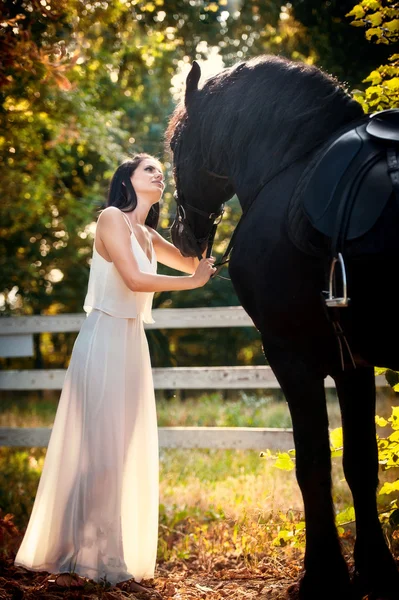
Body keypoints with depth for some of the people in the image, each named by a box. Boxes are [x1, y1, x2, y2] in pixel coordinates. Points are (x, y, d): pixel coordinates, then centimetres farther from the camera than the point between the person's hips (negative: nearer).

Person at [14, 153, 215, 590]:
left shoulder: (148, 236, 17)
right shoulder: (111, 218, -5)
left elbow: (195, 262, 24)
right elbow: (134, 279, -16)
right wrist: (193, 281, -7)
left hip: (133, 345, 8)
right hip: (103, 340, -8)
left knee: (128, 454, 6)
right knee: (95, 452, -8)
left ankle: (115, 555, 11)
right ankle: (71, 559, -2)